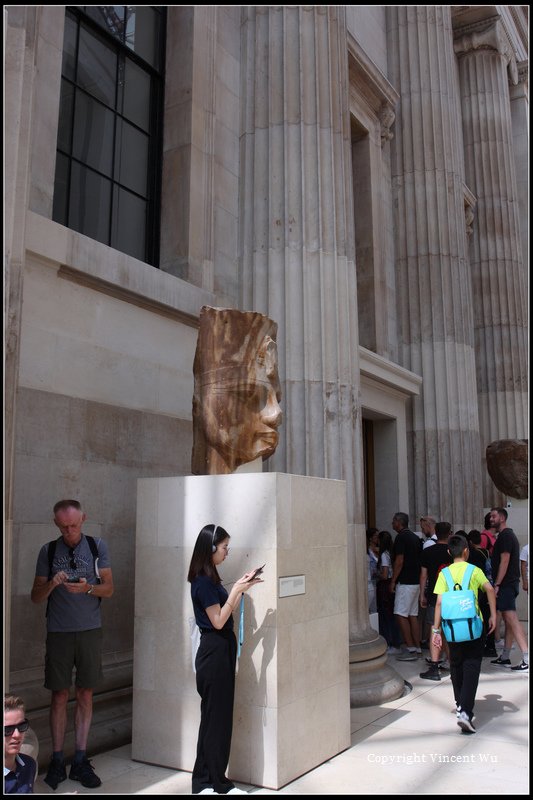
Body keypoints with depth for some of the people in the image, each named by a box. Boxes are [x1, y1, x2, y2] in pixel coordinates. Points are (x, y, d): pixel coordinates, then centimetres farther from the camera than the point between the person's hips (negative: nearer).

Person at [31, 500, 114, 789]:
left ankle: (80, 760, 16)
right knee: (59, 695, 5)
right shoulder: (48, 551, 1)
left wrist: (87, 588, -19)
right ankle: (57, 760, 16)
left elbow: (109, 588, 1)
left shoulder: (98, 546, 0)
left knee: (85, 694, 6)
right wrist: (52, 584, -18)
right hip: (58, 632, 0)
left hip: (90, 630, 0)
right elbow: (36, 596, 3)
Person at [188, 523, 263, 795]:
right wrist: (237, 590, -19)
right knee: (217, 717, 2)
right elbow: (218, 620, -18)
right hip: (215, 652, -10)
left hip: (219, 652, 10)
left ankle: (203, 781, 25)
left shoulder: (209, 578, 10)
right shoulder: (203, 581, -18)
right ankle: (218, 783, 15)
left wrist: (241, 588, 8)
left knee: (213, 717, 15)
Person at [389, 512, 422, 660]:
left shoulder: (401, 537, -12)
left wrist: (393, 581, -13)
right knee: (412, 615, 11)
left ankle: (410, 649, -7)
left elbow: (399, 561, -18)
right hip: (416, 581, 9)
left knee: (401, 615, -5)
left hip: (405, 581, -9)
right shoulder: (415, 537, 14)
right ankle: (417, 648, 13)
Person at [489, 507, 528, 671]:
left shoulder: (505, 536, -13)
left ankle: (526, 660, -16)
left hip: (506, 584, -11)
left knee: (511, 619, -13)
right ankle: (504, 657, 20)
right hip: (508, 584, 11)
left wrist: (497, 584, -20)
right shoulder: (508, 535, 19)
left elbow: (504, 561, -19)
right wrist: (498, 584, 22)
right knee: (508, 620, 13)